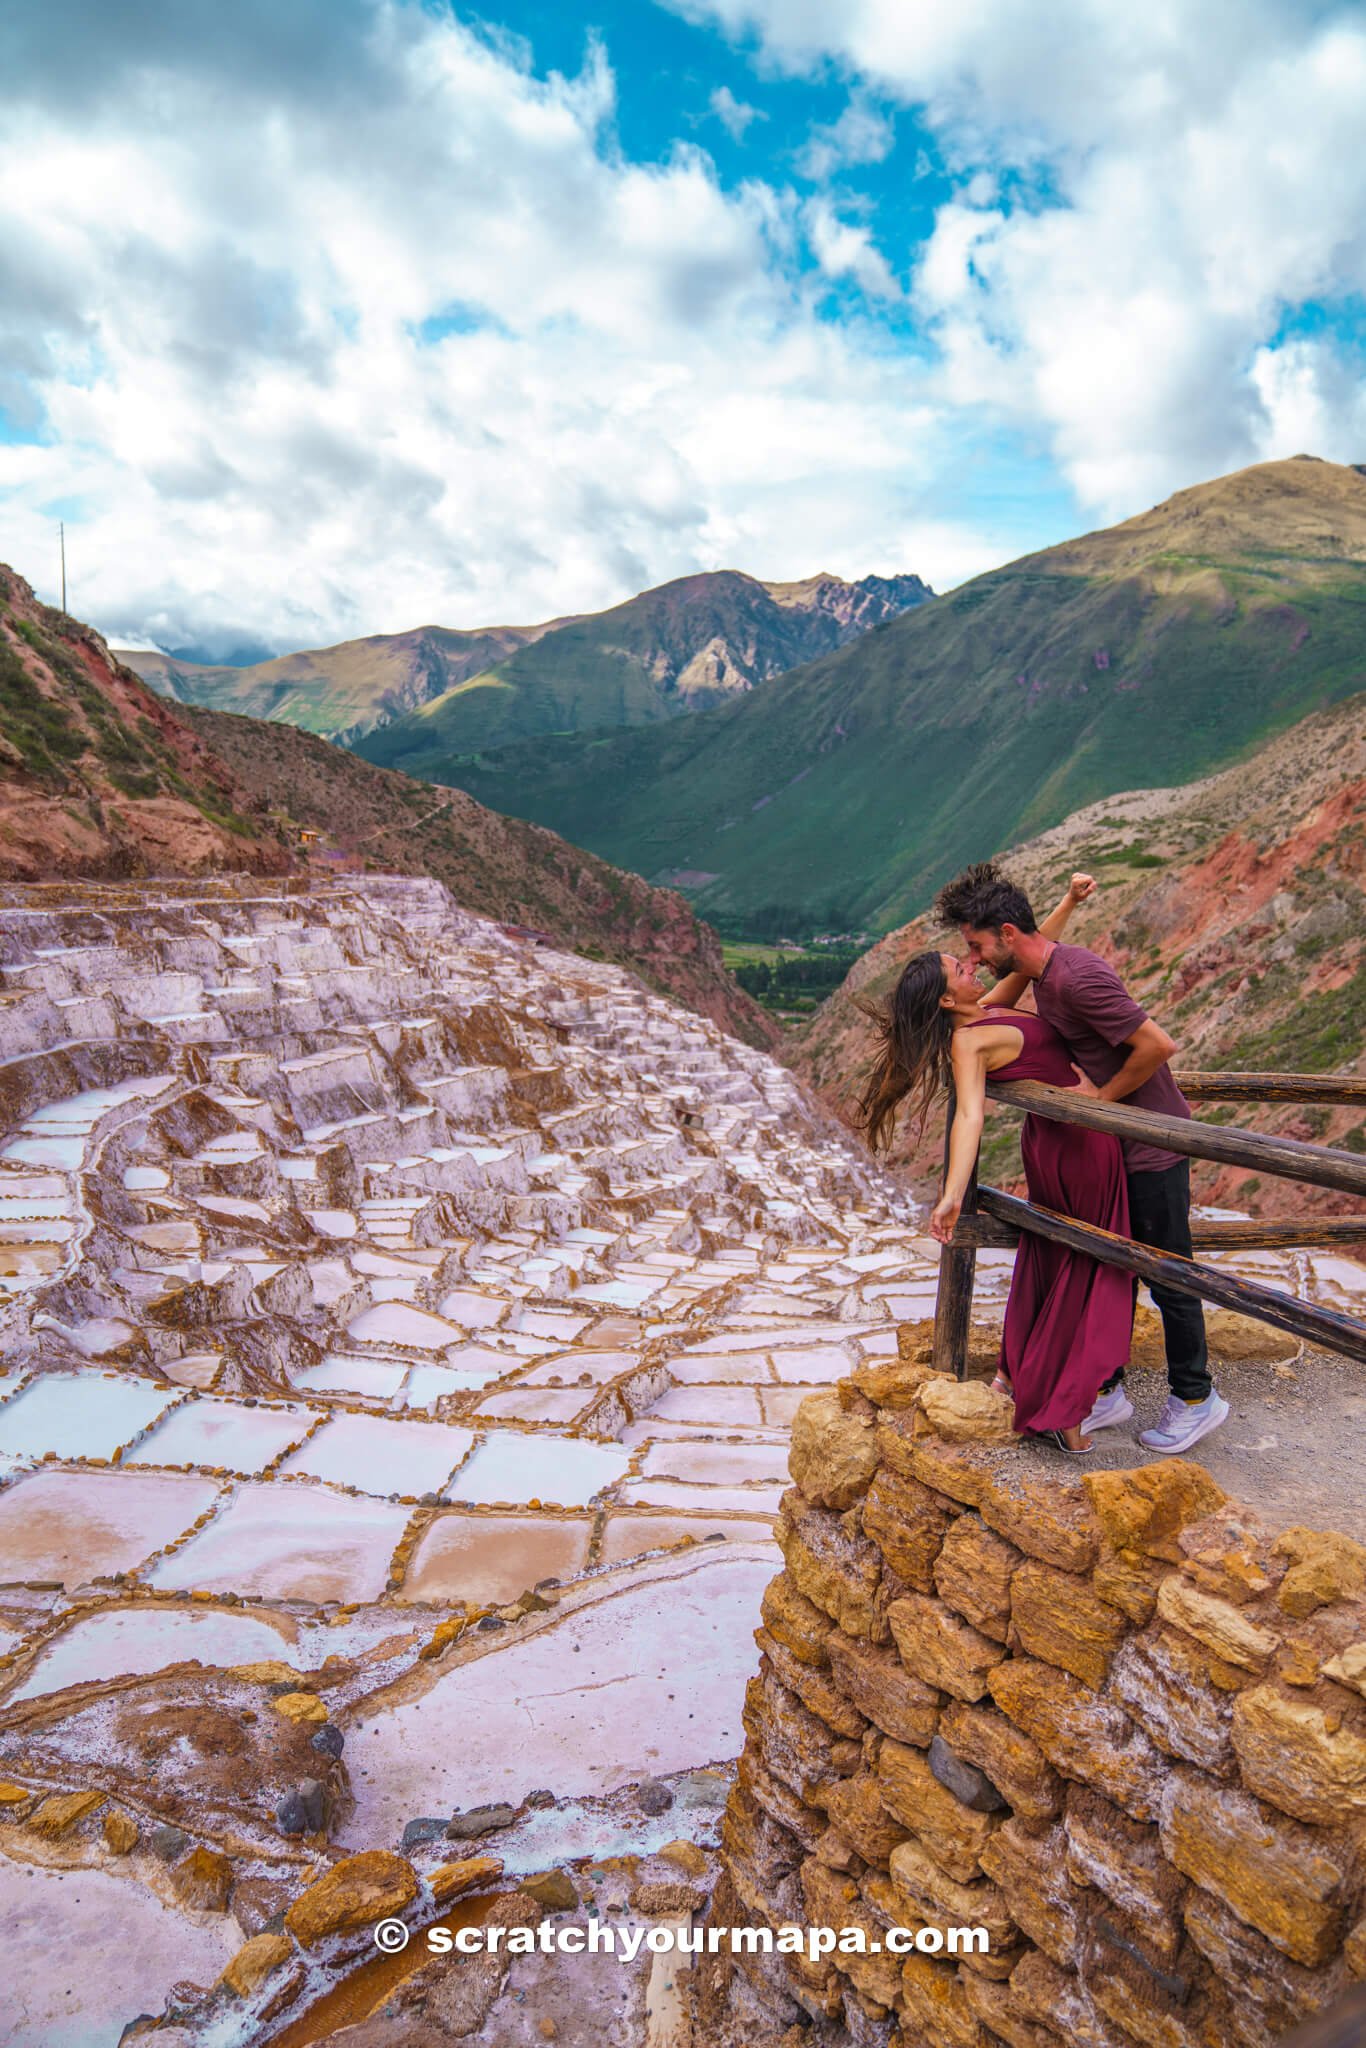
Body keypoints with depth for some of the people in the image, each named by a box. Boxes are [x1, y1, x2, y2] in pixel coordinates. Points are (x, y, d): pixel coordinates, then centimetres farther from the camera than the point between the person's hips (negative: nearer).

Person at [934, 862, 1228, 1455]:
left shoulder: (1077, 977, -26)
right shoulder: (1042, 973, 5)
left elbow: (1157, 1044, -27)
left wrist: (1102, 1096, -16)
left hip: (1153, 1147, -10)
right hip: (1111, 1145, 10)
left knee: (1168, 1276, 5)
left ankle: (1195, 1398, 23)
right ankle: (1109, 1392, 27)